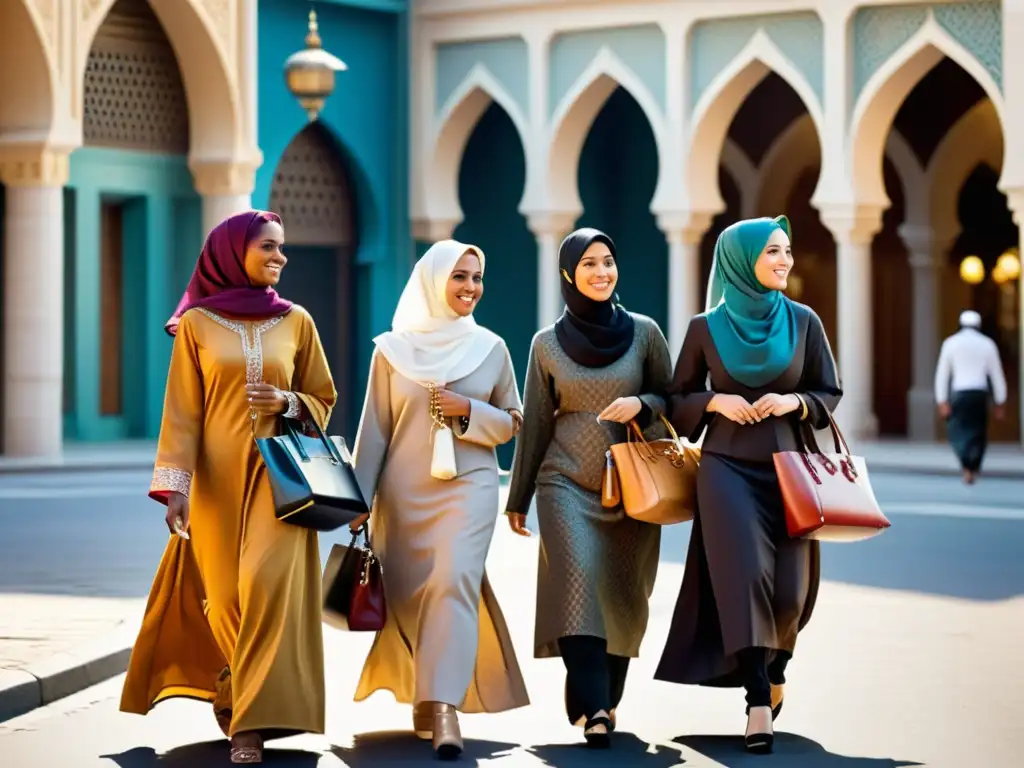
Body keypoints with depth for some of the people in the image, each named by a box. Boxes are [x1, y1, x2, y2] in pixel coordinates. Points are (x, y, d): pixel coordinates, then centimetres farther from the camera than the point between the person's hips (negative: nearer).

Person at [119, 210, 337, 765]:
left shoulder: (296, 322, 7)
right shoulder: (197, 324, 2)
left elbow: (323, 399, 14)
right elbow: (182, 412, -1)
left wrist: (288, 402, -8)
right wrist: (175, 485, -10)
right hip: (219, 478, 0)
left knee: (269, 586, -13)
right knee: (225, 596, 5)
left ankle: (251, 720, -10)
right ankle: (239, 700, 28)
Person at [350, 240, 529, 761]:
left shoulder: (491, 348, 4)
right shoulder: (392, 349, 2)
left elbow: (512, 423, 10)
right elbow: (374, 430, 4)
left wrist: (469, 411, -9)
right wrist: (359, 499, 1)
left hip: (468, 487, -1)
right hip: (404, 492, 1)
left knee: (454, 583, -19)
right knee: (409, 597, 6)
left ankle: (445, 709, -27)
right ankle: (424, 699, 26)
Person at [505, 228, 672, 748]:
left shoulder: (644, 333, 3)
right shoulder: (548, 343, 4)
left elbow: (670, 400, 10)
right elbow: (535, 425, 9)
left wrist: (641, 405, -13)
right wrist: (518, 498, 11)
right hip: (567, 485, -1)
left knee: (624, 597, 3)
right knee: (578, 582, -19)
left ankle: (603, 701, 21)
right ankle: (592, 709, -24)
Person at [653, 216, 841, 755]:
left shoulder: (802, 321, 5)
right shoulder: (706, 327, 1)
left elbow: (830, 395, 10)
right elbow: (677, 402, 8)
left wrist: (793, 401, -9)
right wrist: (717, 401, -10)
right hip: (728, 468, -2)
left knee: (790, 588, -2)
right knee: (744, 575, -15)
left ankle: (775, 664, 30)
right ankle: (759, 701, -13)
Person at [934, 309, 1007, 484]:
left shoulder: (950, 343, 5)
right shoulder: (987, 344, 7)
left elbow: (942, 374, 1)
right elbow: (997, 375, 7)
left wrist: (942, 402, 2)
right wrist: (1001, 403, 12)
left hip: (959, 393, -1)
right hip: (980, 392, 1)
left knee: (957, 430, 6)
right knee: (978, 433, 12)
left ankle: (967, 465, -16)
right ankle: (973, 470, 7)